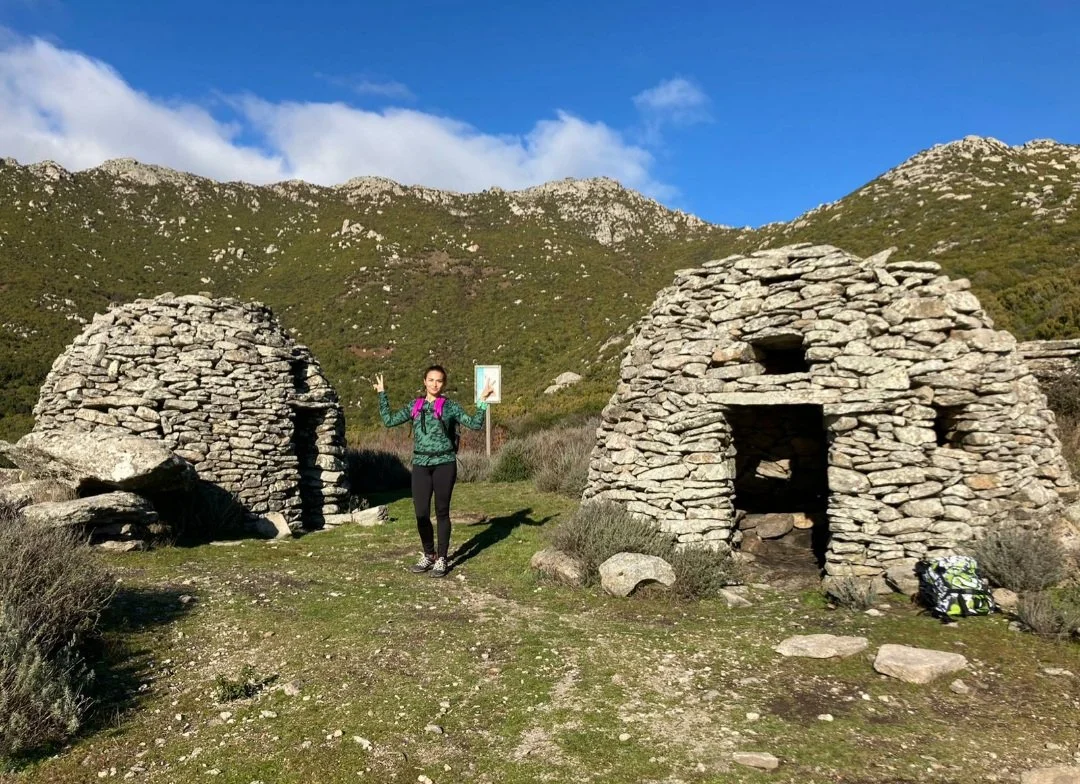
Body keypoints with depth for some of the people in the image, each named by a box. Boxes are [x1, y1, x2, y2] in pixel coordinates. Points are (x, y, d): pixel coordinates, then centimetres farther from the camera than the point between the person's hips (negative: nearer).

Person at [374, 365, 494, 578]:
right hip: (421, 464, 3)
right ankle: (428, 555, 24)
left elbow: (475, 424, -4)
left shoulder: (449, 406, 2)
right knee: (421, 513, 2)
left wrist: (482, 401, -12)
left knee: (442, 512, 4)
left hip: (444, 463, -2)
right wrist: (382, 394, 12)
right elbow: (389, 420, 10)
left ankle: (442, 559, 16)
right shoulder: (414, 406, 11)